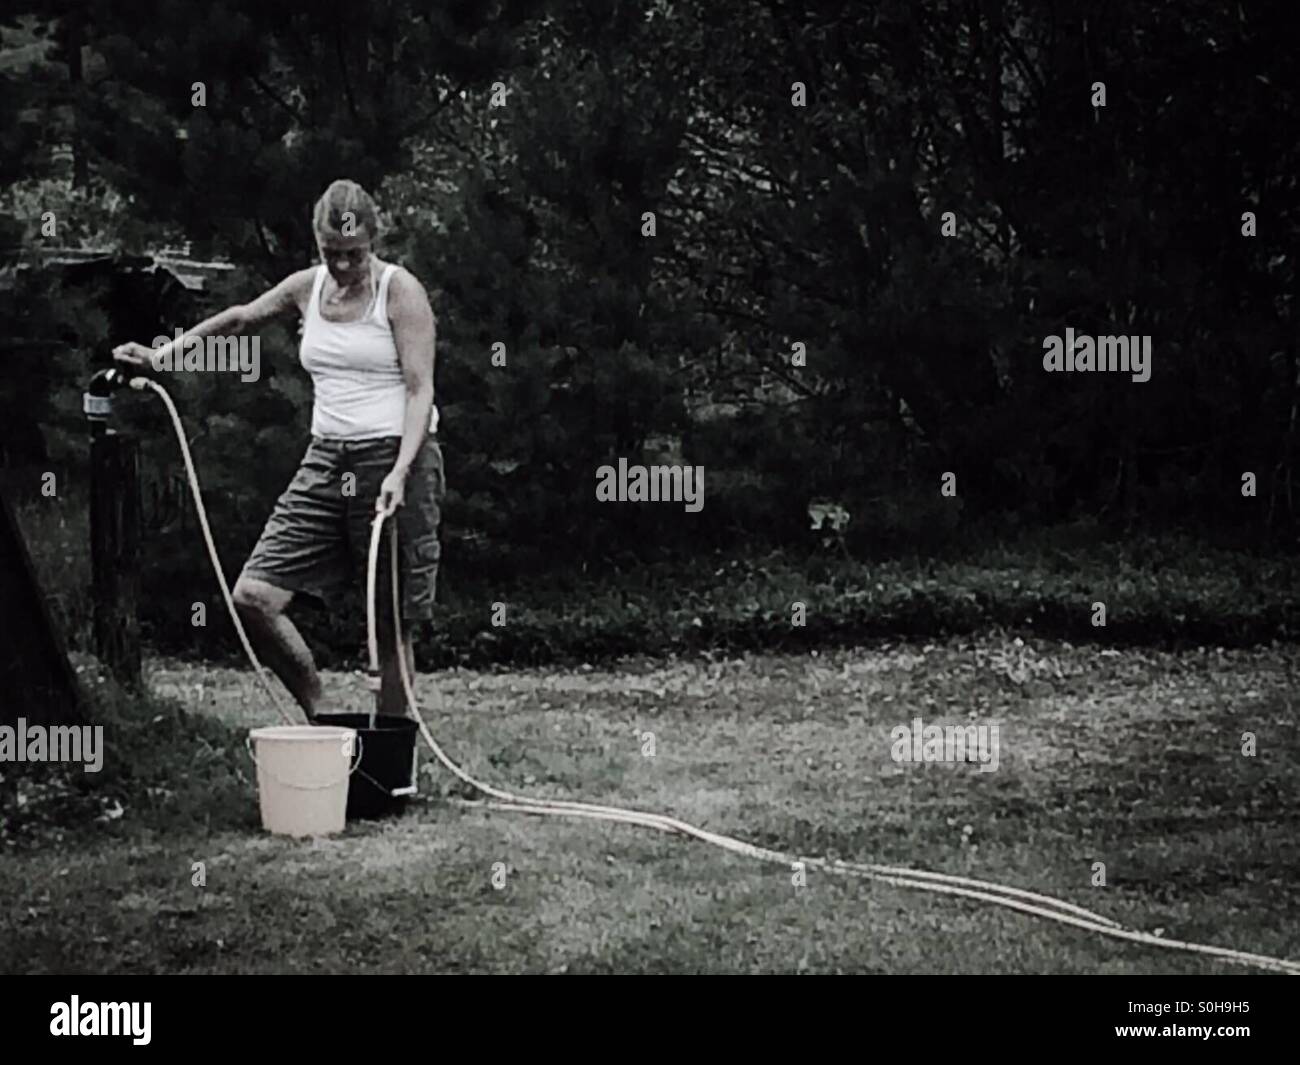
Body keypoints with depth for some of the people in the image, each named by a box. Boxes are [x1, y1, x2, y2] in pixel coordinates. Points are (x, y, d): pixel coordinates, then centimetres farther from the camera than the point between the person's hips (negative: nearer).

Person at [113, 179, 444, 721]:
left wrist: (400, 472, -23)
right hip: (327, 457, 6)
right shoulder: (307, 288, 11)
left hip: (394, 456, -6)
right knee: (253, 596, -6)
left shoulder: (399, 291, -5)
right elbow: (241, 317, 29)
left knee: (392, 621, -3)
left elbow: (419, 389, -11)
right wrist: (164, 354, 27)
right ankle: (317, 714, 9)